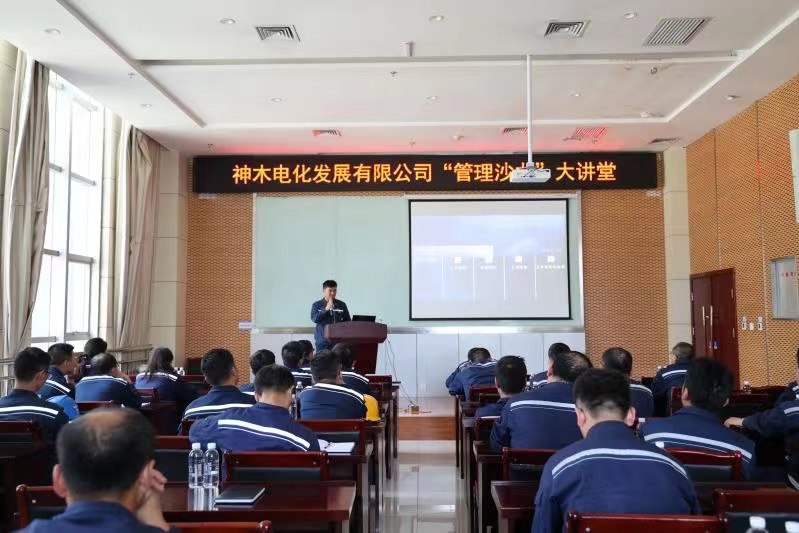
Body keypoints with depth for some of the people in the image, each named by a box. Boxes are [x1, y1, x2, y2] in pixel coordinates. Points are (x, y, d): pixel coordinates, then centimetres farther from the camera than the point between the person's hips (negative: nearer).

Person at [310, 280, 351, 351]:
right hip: (322, 342, -1)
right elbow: (314, 319, -10)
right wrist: (326, 309, -19)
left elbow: (348, 321, 10)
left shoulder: (342, 305, 6)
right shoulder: (316, 305, 4)